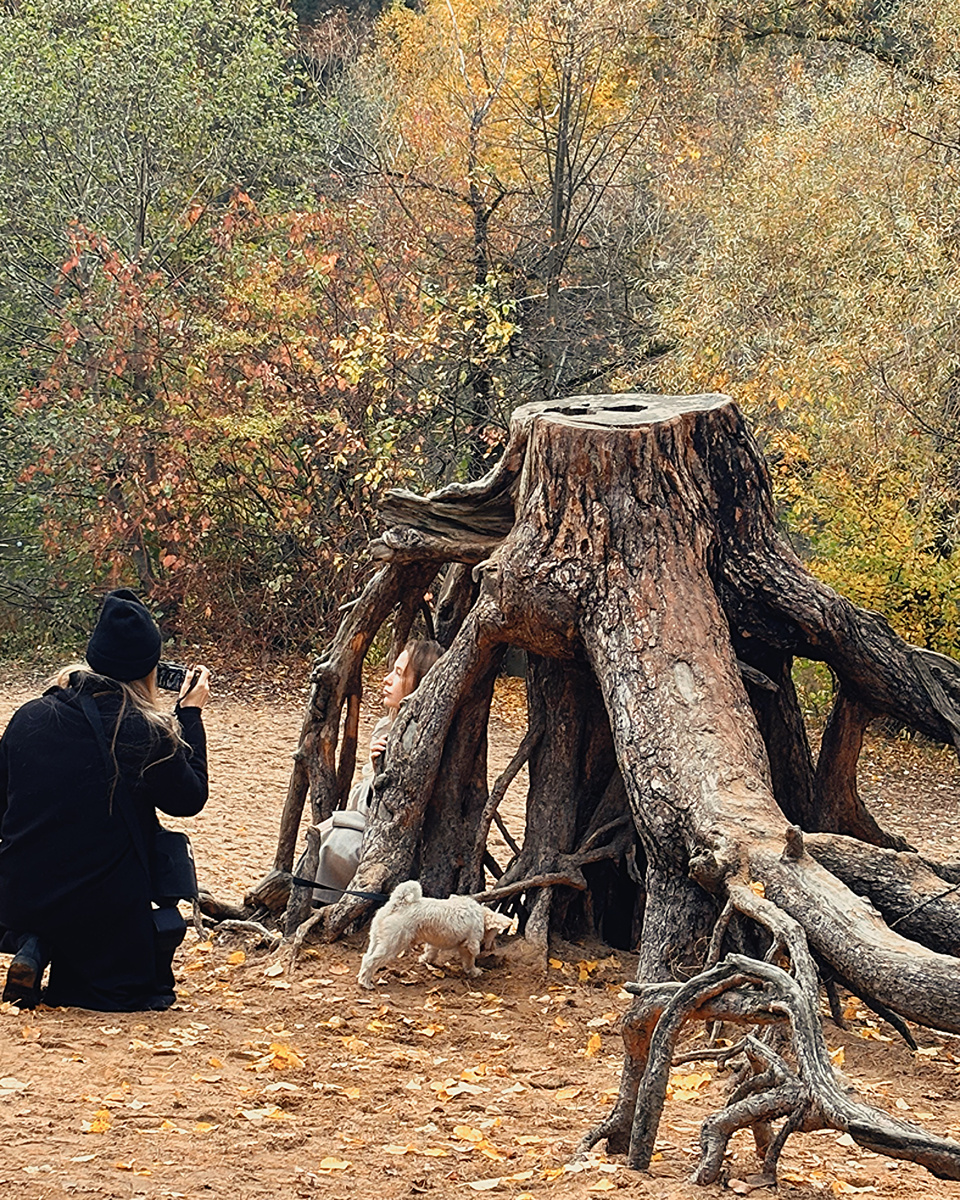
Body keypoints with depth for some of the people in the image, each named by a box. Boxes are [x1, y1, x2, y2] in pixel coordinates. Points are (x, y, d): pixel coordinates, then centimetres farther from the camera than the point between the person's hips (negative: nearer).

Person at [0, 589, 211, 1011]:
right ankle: (68, 982, -9)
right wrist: (190, 715, 12)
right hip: (103, 909, -5)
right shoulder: (148, 734, -13)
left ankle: (34, 950, 5)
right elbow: (190, 799, 5)